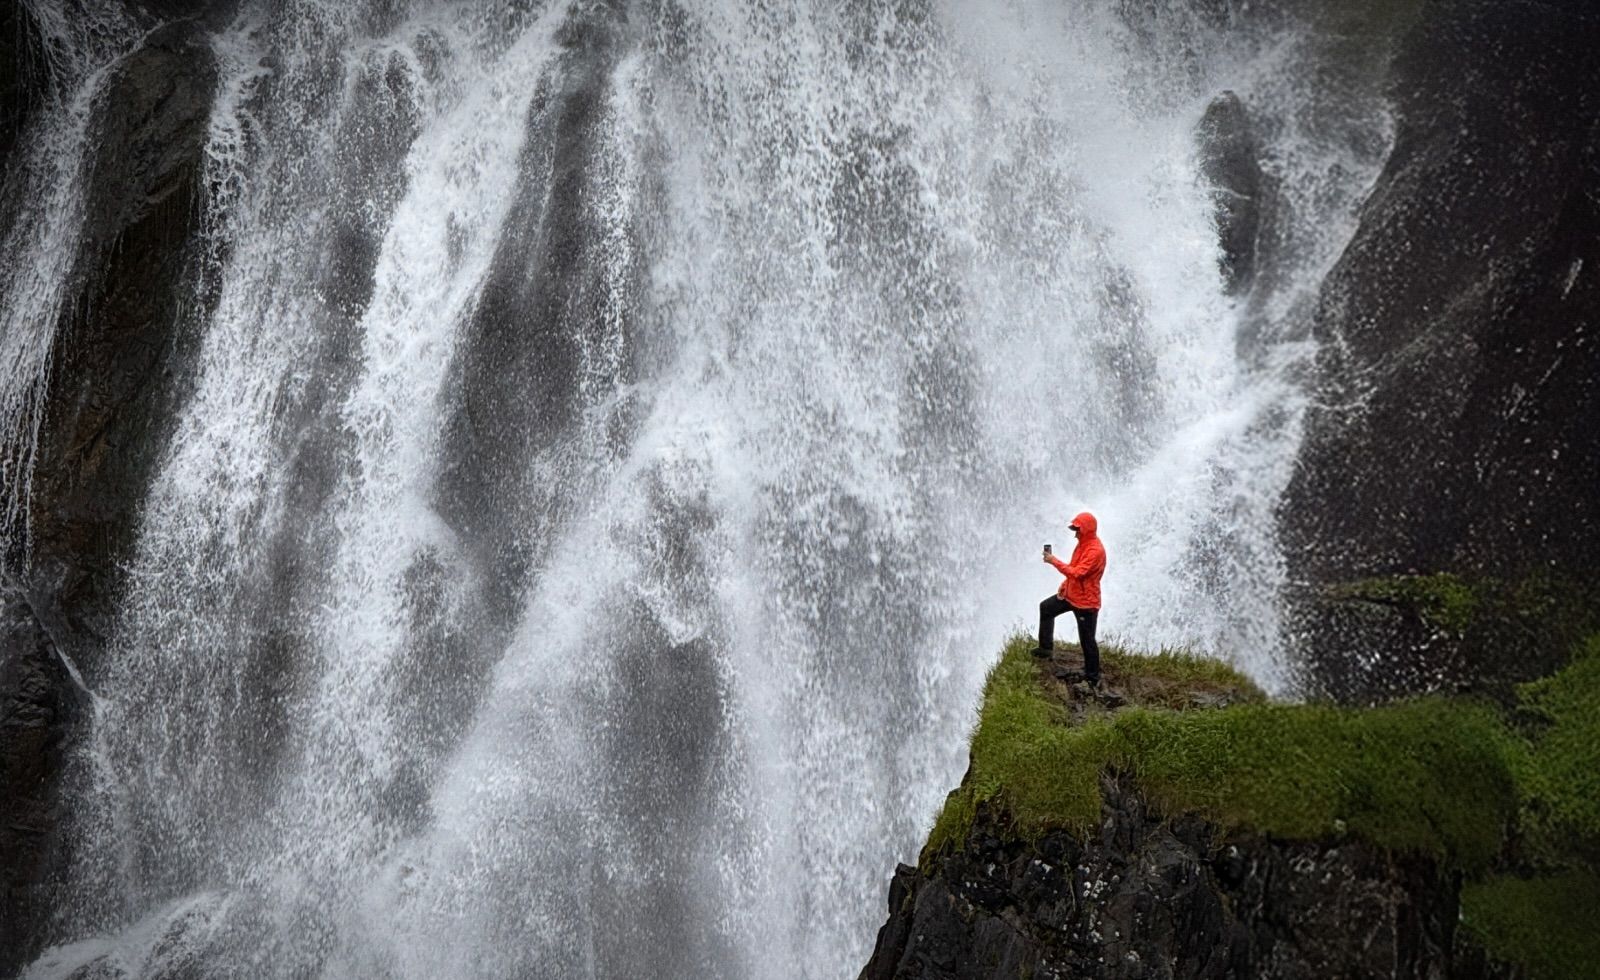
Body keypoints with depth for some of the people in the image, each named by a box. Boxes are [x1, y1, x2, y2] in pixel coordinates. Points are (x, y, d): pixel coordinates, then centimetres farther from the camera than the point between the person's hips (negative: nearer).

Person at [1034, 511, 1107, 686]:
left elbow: (1077, 573, -33)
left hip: (1086, 602, -10)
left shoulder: (1095, 551, -27)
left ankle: (1092, 678, 11)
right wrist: (1065, 585, 10)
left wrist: (1054, 561, -28)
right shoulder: (1083, 544, 5)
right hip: (1071, 594, 10)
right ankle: (1046, 647, 30)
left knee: (1087, 640, -1)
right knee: (1046, 608, 21)